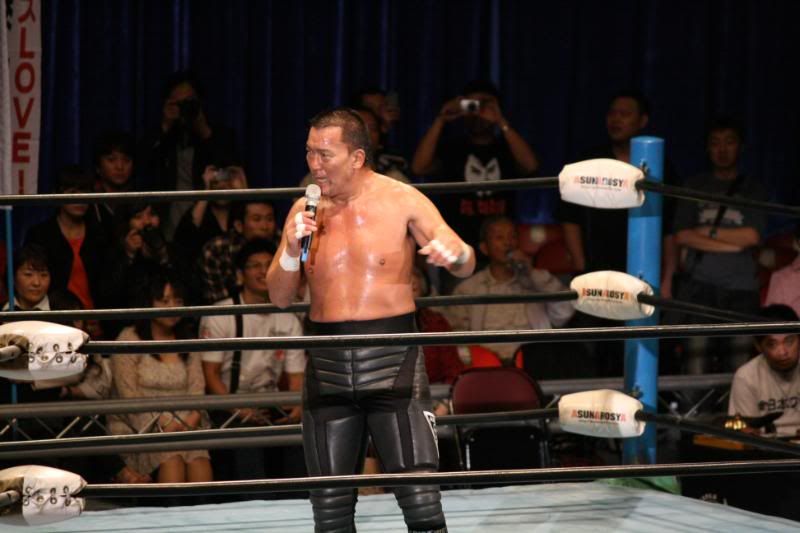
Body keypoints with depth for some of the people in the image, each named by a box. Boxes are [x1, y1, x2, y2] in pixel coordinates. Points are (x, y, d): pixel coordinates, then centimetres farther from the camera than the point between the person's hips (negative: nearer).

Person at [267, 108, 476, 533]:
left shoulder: (402, 201, -3)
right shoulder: (306, 211, 6)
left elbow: (467, 266, -7)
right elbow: (279, 298, 7)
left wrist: (456, 254, -32)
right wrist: (291, 252, -13)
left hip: (391, 357, -3)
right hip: (327, 363, 3)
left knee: (419, 497, -10)